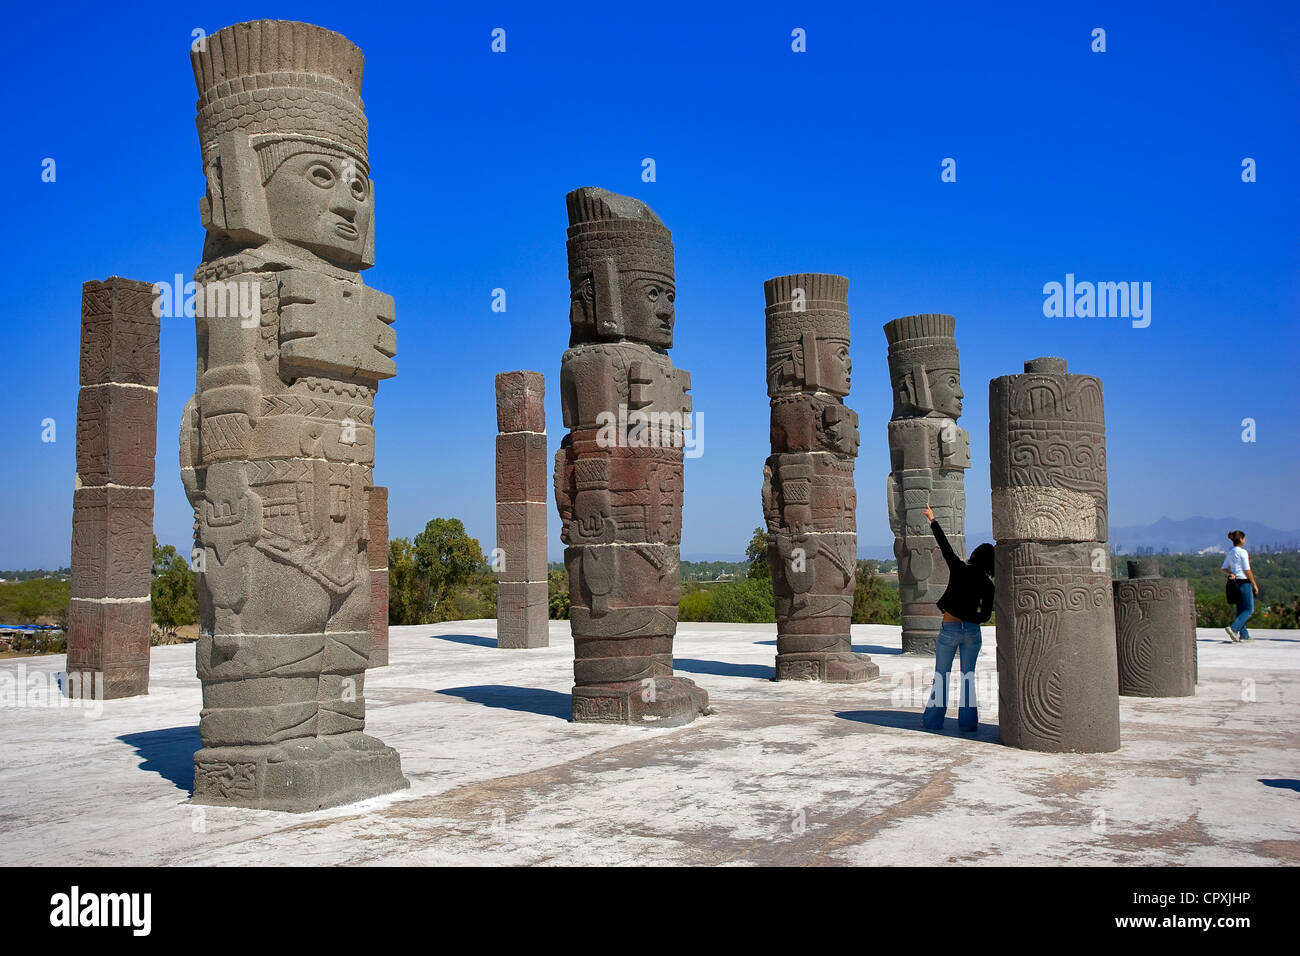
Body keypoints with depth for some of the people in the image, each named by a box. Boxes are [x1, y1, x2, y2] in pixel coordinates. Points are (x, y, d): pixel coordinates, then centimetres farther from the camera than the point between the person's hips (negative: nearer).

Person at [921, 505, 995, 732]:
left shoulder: (958, 568, -9)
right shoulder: (987, 585, -4)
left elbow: (944, 544, 0)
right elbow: (985, 615, 1)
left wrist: (932, 520, 11)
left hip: (949, 629, -1)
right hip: (972, 632, 2)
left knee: (941, 676, 8)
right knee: (968, 676, 9)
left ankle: (933, 720, 12)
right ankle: (967, 722, 9)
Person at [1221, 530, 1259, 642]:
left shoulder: (1229, 552, 10)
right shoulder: (1242, 552, -13)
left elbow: (1223, 568, 10)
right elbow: (1247, 570, -14)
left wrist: (1230, 574, -6)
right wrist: (1254, 584, -8)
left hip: (1234, 582, 8)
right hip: (1244, 582, -8)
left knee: (1241, 609, 12)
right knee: (1249, 609, -3)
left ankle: (1244, 634, 13)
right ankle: (1233, 628, -19)